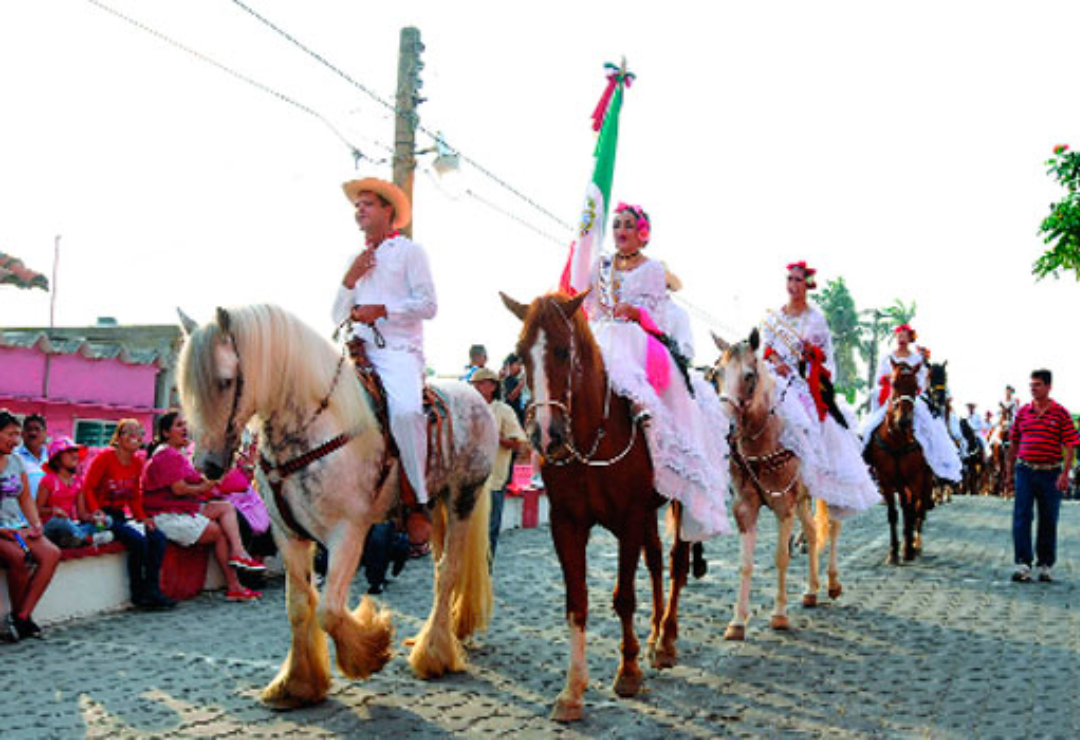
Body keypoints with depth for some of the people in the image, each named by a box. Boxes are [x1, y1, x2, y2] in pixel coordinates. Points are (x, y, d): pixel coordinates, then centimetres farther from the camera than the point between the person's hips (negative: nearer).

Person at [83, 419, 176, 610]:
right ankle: (138, 594, -13)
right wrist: (96, 512, -25)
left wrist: (143, 517, 2)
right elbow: (87, 488, -10)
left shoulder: (137, 461, 10)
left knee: (158, 538, -12)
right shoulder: (105, 457, -9)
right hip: (103, 516, -7)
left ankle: (152, 590, -9)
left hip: (121, 515, 7)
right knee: (138, 540, -26)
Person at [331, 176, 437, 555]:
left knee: (405, 410, -33)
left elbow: (428, 305, -3)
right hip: (359, 350, 7)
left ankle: (417, 505, -25)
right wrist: (349, 281, 5)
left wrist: (382, 309, -12)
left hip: (399, 350, -7)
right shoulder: (356, 260, 26)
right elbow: (338, 317, 21)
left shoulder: (410, 251, 9)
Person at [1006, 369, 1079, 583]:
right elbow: (1013, 444, 15)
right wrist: (1010, 473, 15)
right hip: (1025, 471, 2)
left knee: (1048, 521, 6)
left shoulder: (1060, 413, 0)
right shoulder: (1022, 413, 8)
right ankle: (1023, 565, -8)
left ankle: (1045, 565, 18)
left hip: (1051, 473, -2)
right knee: (1021, 517, -8)